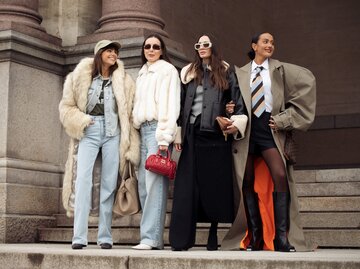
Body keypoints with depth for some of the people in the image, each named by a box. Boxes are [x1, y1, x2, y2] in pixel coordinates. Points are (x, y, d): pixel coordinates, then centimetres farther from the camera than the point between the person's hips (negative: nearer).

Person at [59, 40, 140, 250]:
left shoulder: (123, 80, 10)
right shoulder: (81, 77, 7)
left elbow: (131, 111, 6)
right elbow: (67, 106, 9)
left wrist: (130, 145, -2)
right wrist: (82, 121, -9)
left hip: (113, 132, 1)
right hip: (89, 131, -1)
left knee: (109, 183, -1)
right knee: (83, 180, -12)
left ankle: (105, 237, 3)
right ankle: (79, 237, -12)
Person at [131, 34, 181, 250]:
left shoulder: (167, 70, 2)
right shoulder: (143, 73, 23)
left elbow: (170, 104, -7)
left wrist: (164, 136, -15)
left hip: (157, 129, -7)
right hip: (143, 129, 7)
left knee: (154, 182, -15)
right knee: (144, 184, 2)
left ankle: (151, 238, -18)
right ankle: (152, 237, 4)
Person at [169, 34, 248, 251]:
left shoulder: (226, 73, 11)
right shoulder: (188, 73, 16)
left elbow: (237, 101, 5)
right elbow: (180, 104, 13)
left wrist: (237, 123, -12)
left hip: (217, 135, -1)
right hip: (193, 134, 1)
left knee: (216, 184, 1)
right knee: (187, 185, -5)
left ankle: (214, 237, 10)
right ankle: (181, 239, -6)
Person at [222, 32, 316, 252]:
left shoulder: (280, 69, 9)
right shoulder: (241, 73, 13)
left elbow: (307, 83, 1)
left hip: (269, 127, -1)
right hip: (246, 129, 2)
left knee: (280, 176, -19)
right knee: (248, 182, 0)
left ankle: (281, 237, -18)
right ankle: (255, 237, 6)